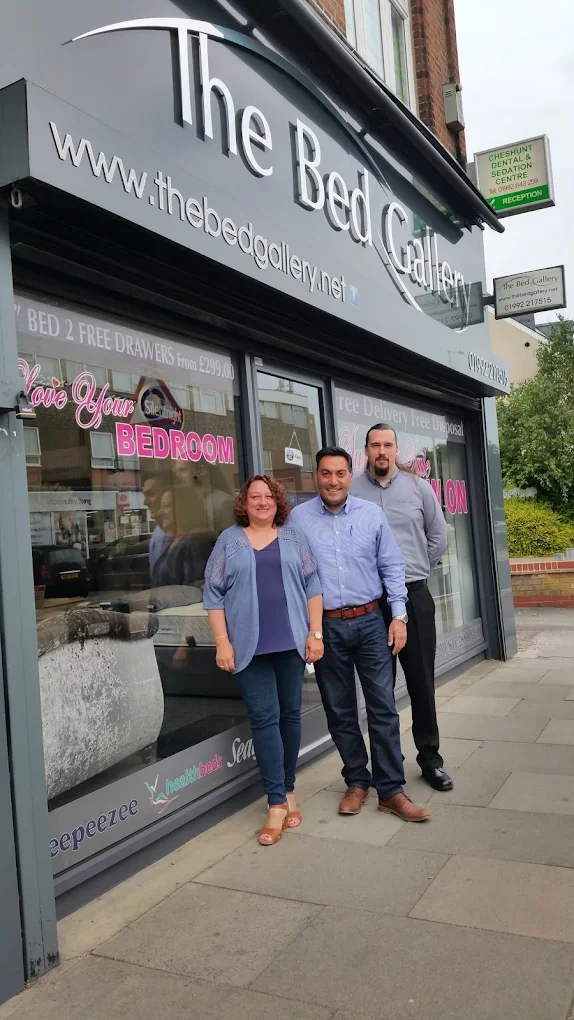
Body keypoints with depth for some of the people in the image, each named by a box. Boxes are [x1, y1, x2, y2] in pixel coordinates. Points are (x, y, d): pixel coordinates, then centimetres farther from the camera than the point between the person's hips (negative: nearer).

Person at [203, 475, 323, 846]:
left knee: (290, 714, 9)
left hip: (292, 642, 2)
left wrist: (315, 633, 0)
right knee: (264, 718, -3)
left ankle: (288, 790, 23)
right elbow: (214, 594, 3)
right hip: (250, 646, -1)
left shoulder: (293, 536, 9)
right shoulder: (229, 540, 5)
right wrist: (222, 642, -5)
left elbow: (312, 586, 7)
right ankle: (278, 802, 3)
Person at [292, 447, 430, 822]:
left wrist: (399, 616, -1)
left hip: (370, 622, 0)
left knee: (383, 708, 1)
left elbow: (392, 567, 5)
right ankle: (357, 782, 27)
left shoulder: (372, 514, 2)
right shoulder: (299, 518, -1)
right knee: (340, 711, 10)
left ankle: (391, 790, 11)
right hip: (325, 627, 0)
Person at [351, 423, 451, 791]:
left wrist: (417, 569, 10)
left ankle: (430, 758, 21)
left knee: (422, 681, 7)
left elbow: (438, 535, 12)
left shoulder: (418, 487, 6)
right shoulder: (352, 491, -1)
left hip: (414, 595, 1)